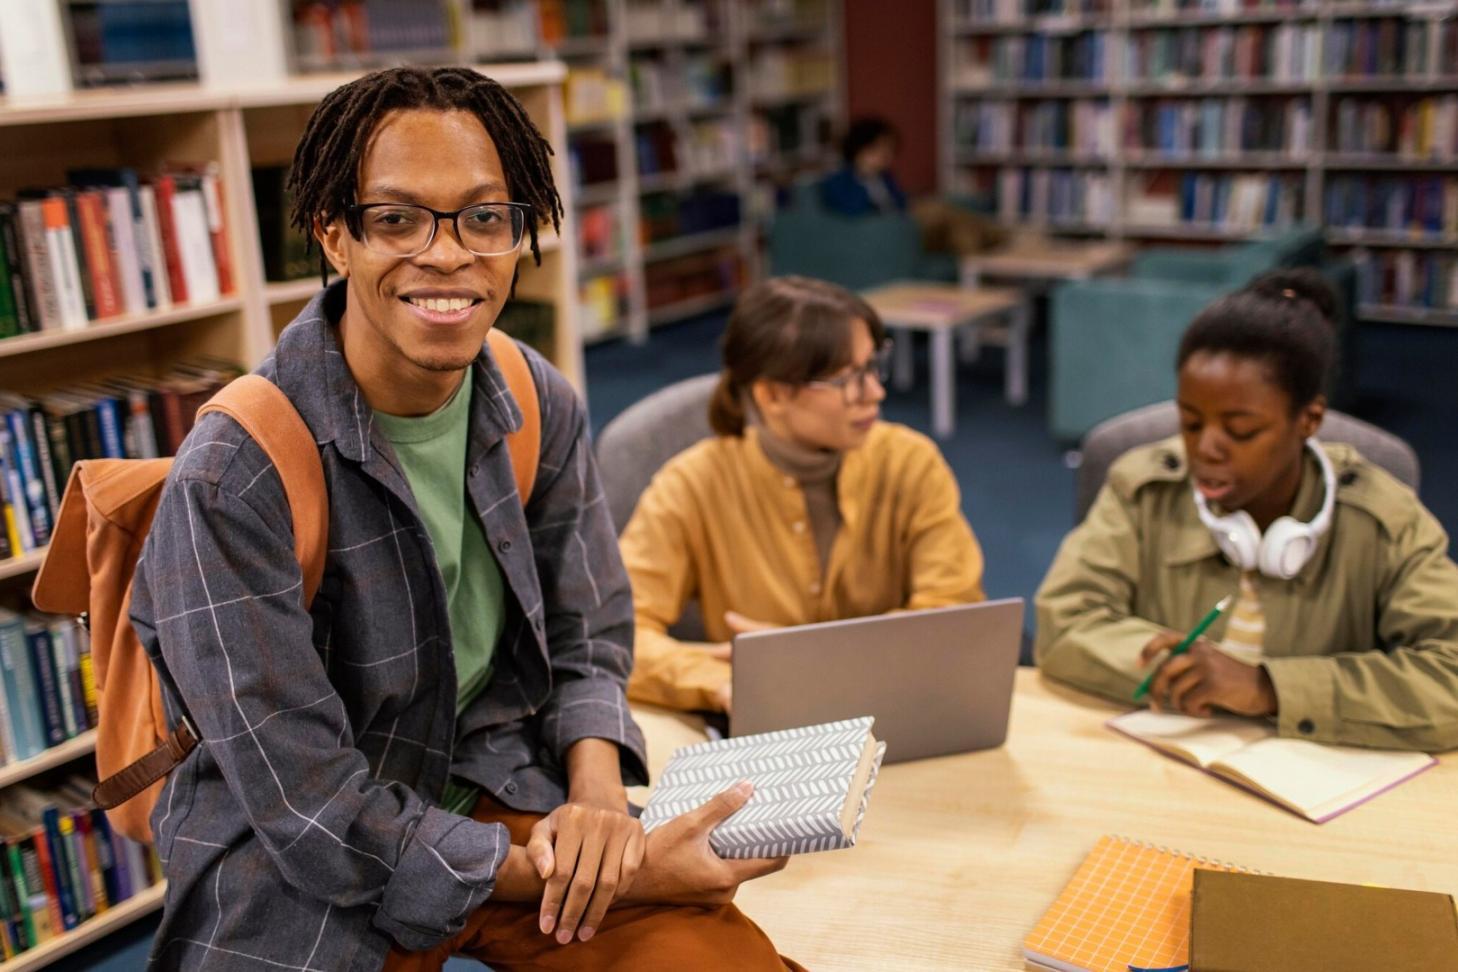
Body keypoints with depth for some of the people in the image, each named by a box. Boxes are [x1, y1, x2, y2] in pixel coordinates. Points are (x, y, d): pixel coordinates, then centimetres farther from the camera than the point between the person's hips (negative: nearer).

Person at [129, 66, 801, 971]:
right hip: (302, 881, -3)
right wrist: (627, 874, -20)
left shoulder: (540, 406, -5)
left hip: (509, 799, 4)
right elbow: (316, 815, -20)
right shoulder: (233, 479, -22)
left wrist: (599, 798, -15)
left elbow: (586, 641, 6)